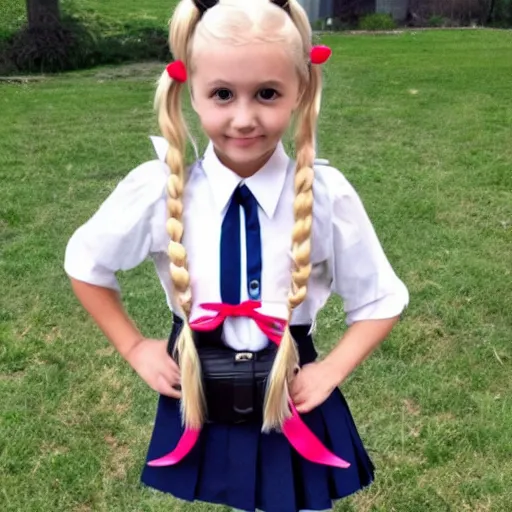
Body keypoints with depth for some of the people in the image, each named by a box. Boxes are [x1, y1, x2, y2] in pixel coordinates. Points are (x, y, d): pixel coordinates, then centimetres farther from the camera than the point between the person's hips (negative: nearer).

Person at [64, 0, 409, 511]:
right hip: (196, 414, 1)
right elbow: (86, 264, 5)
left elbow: (379, 301, 1)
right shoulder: (156, 189, -15)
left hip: (294, 417, 0)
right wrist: (133, 348, 2)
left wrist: (332, 370, -9)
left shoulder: (328, 195, -15)